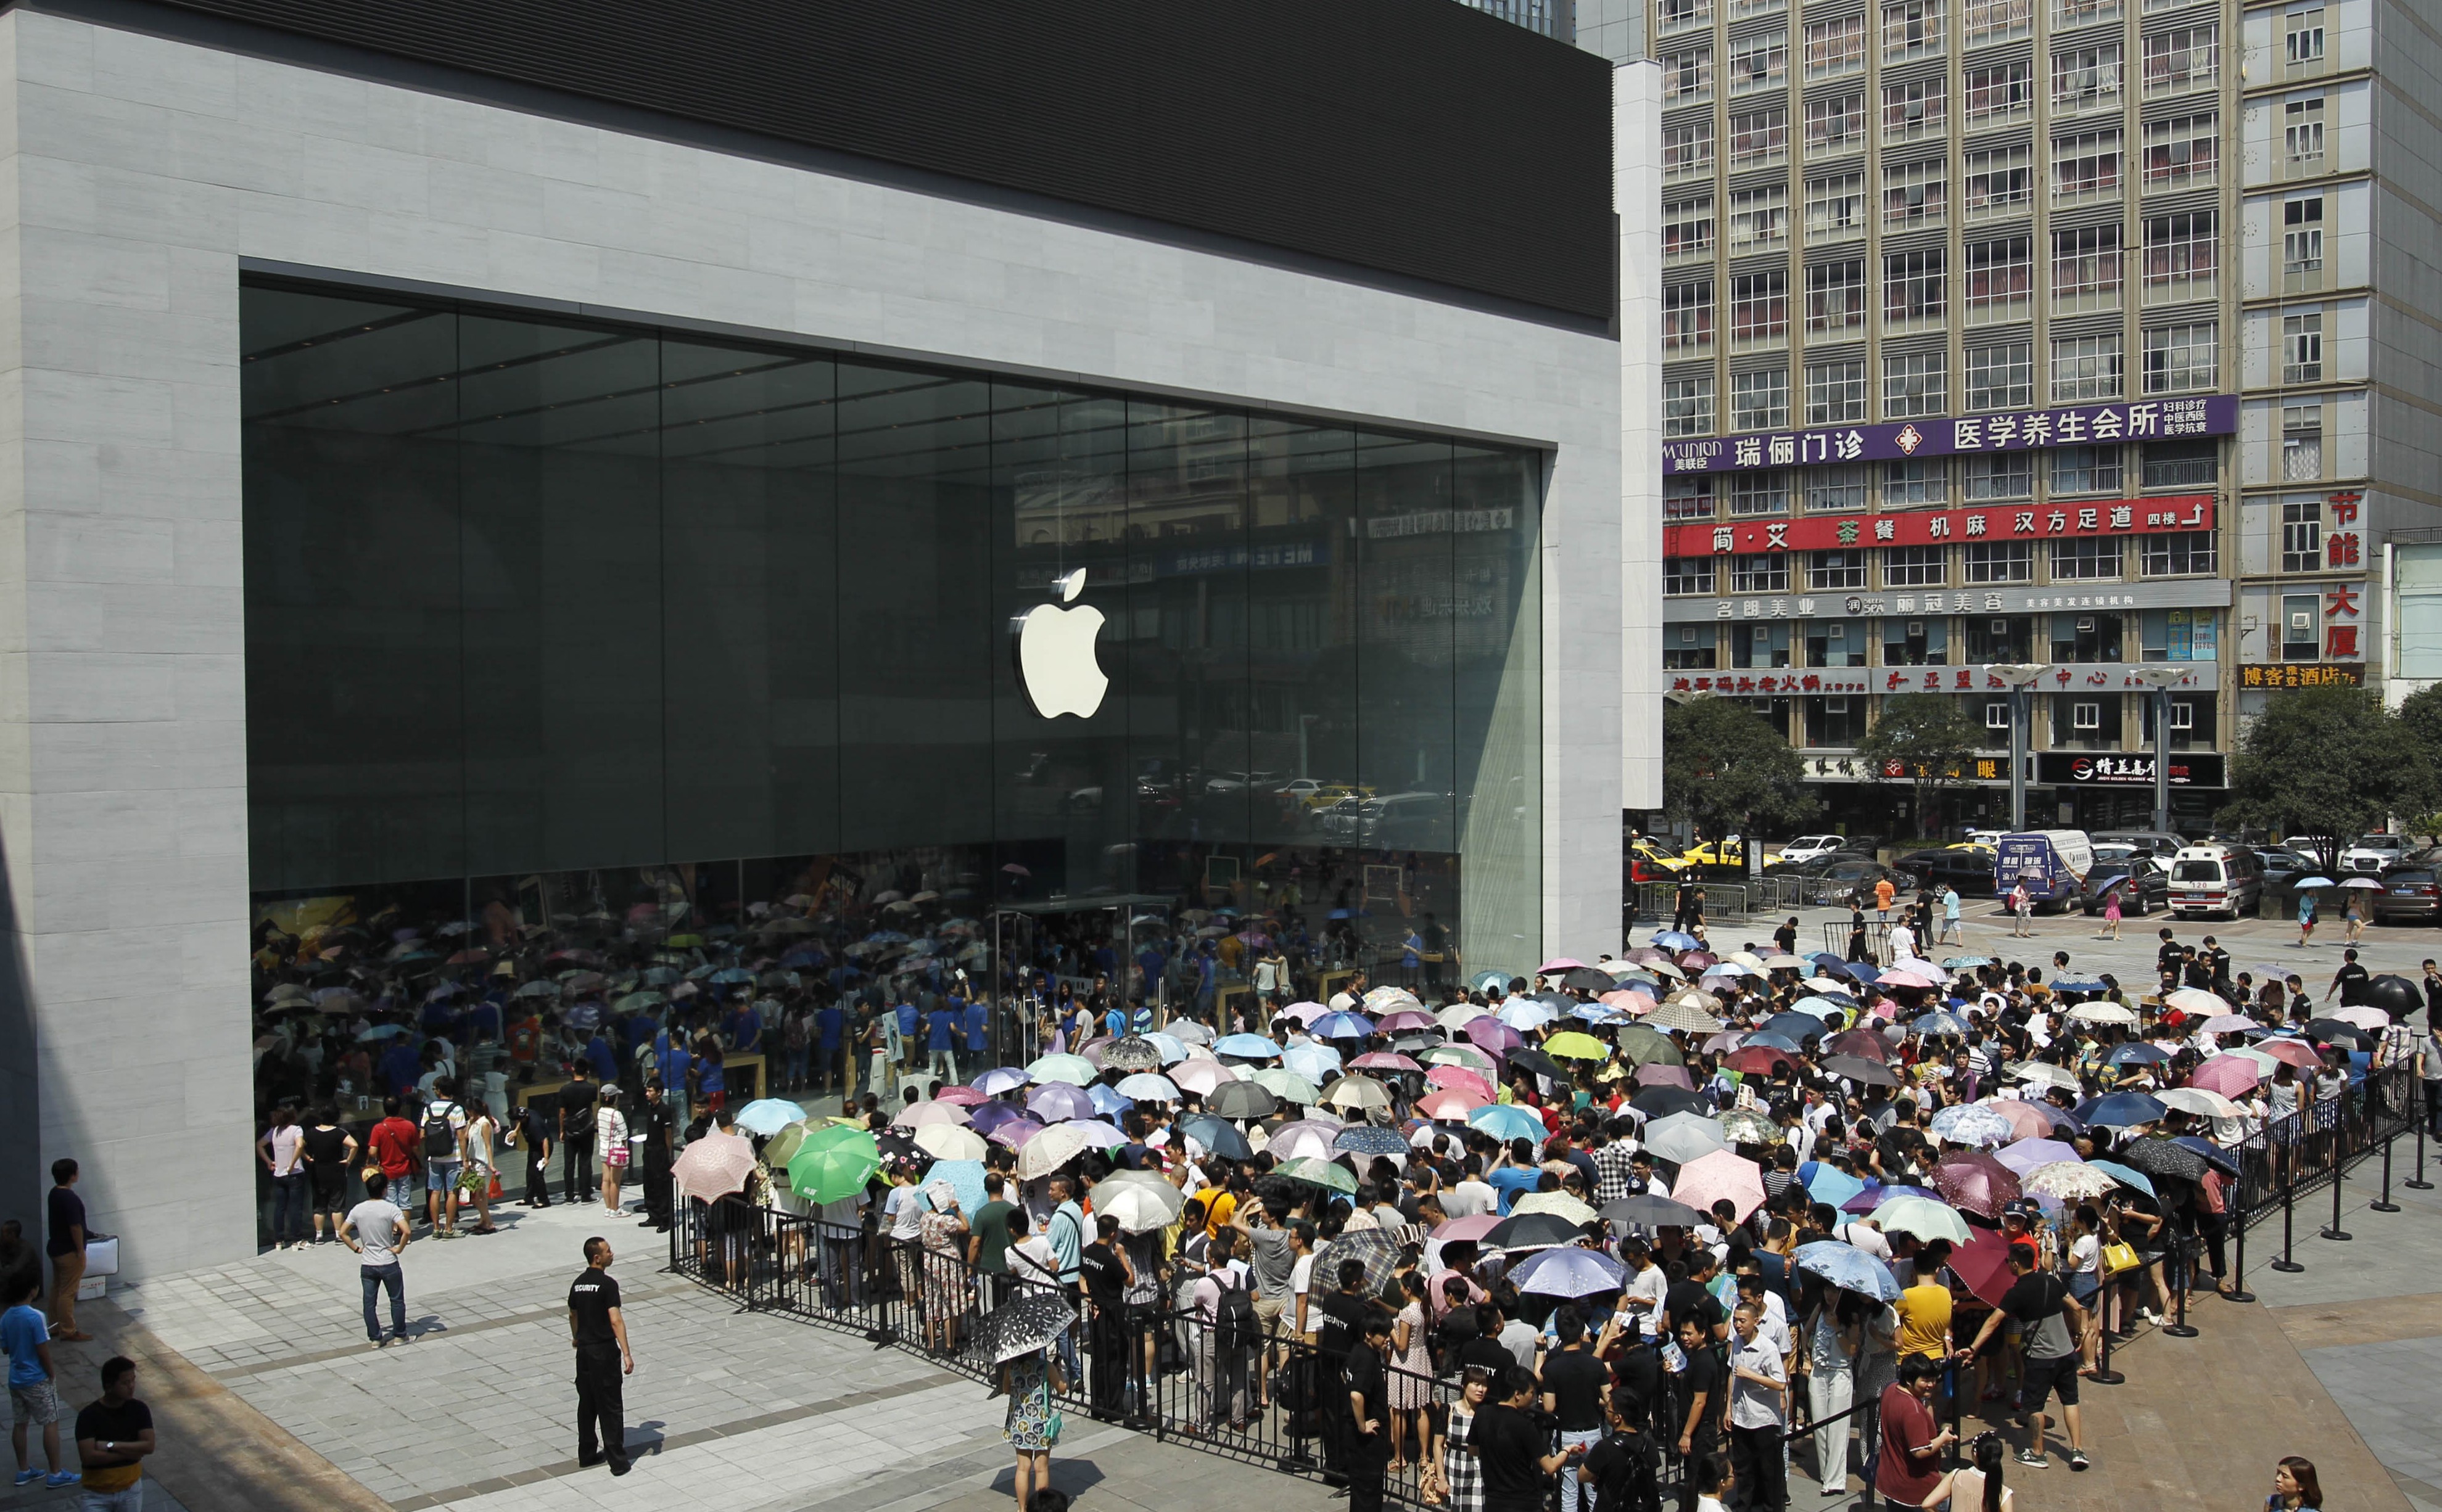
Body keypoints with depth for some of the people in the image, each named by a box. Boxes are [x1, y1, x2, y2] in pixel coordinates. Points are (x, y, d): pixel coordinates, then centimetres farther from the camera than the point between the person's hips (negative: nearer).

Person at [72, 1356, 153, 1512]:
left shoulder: (139, 1409, -5)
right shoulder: (89, 1415, -13)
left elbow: (149, 1446, -11)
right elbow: (88, 1457, -20)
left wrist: (110, 1445, -18)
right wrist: (132, 1451, -18)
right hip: (98, 1494, -2)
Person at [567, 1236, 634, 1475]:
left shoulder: (578, 1283, 7)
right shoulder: (607, 1284, -17)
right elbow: (615, 1321, -24)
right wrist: (627, 1354, -25)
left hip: (584, 1350, 7)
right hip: (604, 1351, -7)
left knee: (587, 1404, 17)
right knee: (611, 1406, -2)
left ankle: (587, 1453, 25)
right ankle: (618, 1461, -1)